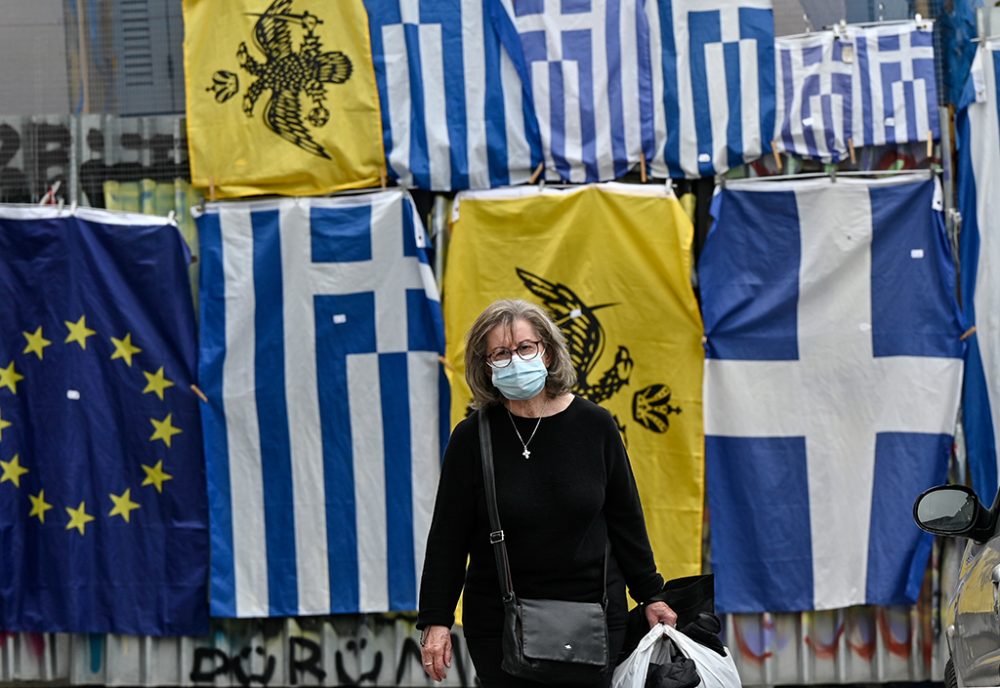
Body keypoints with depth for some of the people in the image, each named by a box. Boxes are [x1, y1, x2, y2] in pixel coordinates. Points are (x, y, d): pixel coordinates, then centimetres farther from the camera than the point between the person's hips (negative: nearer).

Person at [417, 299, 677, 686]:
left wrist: (649, 595, 9)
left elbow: (625, 518, 7)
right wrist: (435, 619, -7)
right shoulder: (473, 438, -5)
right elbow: (448, 536, -3)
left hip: (592, 613, 1)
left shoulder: (594, 426, -2)